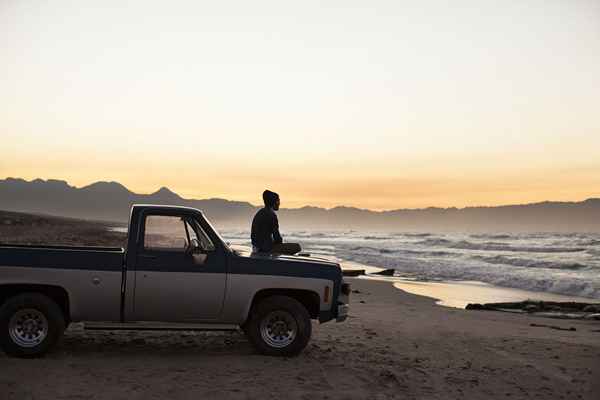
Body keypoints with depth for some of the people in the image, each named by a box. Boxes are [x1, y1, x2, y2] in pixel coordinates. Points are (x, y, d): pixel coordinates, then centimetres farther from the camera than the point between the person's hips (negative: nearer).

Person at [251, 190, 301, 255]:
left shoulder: (260, 213, 14)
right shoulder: (271, 214, -15)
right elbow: (276, 235, -15)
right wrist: (280, 241, 7)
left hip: (257, 248, 10)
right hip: (267, 249, -10)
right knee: (297, 247, -9)